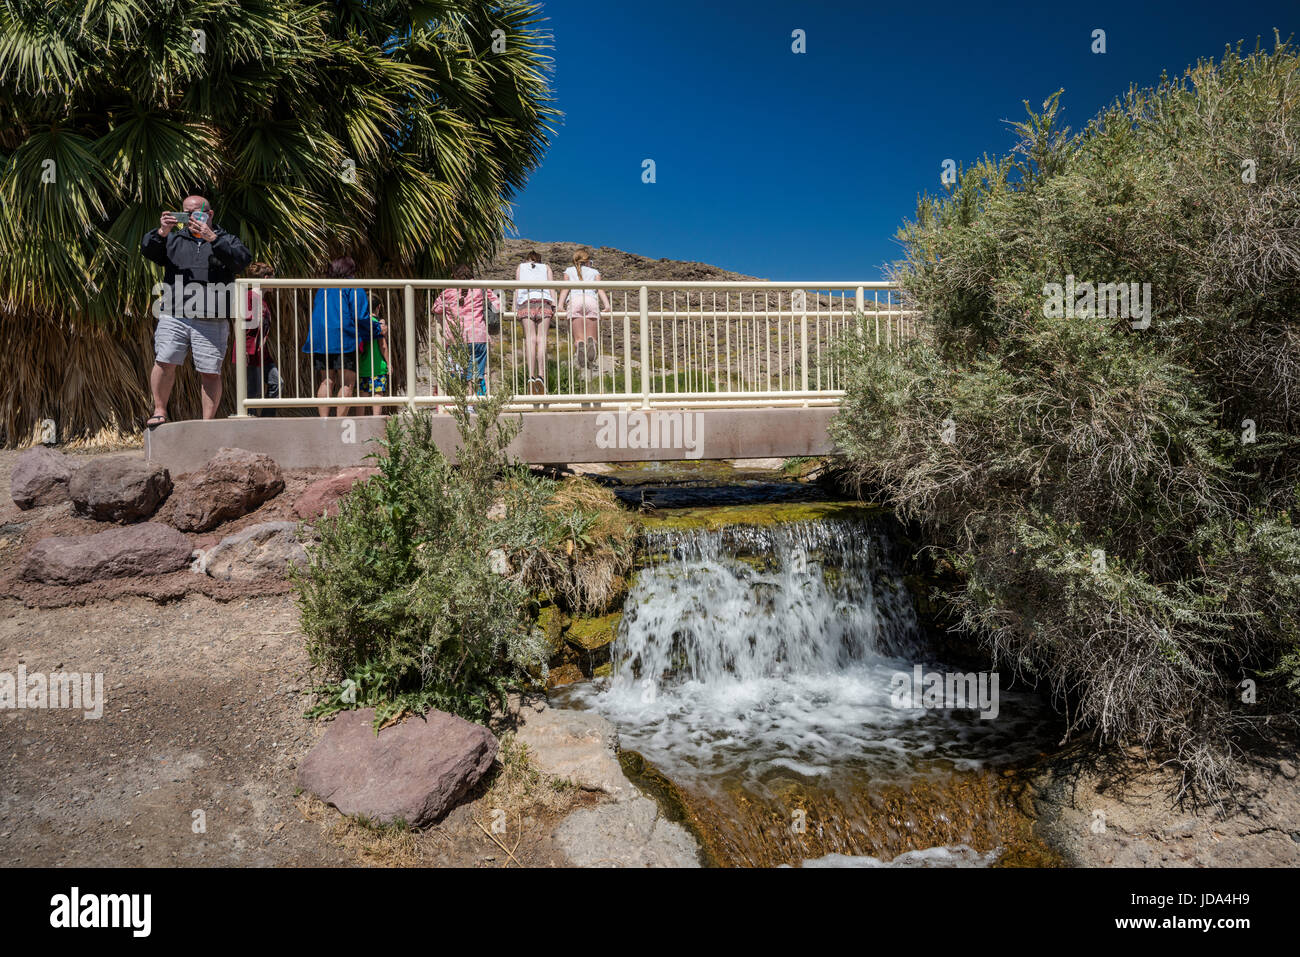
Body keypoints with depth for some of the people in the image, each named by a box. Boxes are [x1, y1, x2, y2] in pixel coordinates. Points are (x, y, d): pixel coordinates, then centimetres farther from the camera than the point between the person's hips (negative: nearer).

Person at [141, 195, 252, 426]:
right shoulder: (174, 239, 23)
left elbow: (243, 260, -6)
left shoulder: (226, 240, 15)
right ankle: (159, 411, 7)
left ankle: (208, 422, 4)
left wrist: (212, 239, -17)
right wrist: (161, 233, -11)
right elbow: (148, 251, 7)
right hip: (173, 317, 2)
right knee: (164, 363, -7)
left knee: (210, 372, -3)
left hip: (211, 322, -2)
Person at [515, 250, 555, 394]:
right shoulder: (546, 267, 28)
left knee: (530, 338, -10)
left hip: (525, 301, 0)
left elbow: (517, 289, 17)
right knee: (541, 338, -9)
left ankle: (531, 376, -24)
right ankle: (541, 375, -25)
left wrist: (515, 308, 11)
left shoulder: (521, 267, 29)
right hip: (544, 300, 0)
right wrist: (554, 304, 4)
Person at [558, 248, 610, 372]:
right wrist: (607, 305, 3)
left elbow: (565, 289, 13)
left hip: (574, 301, 0)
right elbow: (600, 289, 13)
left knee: (578, 339, -6)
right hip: (592, 301, 0)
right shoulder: (594, 272, 29)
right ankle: (591, 343, -40)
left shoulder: (569, 271, 29)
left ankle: (579, 347, -44)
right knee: (591, 338, -1)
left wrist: (560, 305, 4)